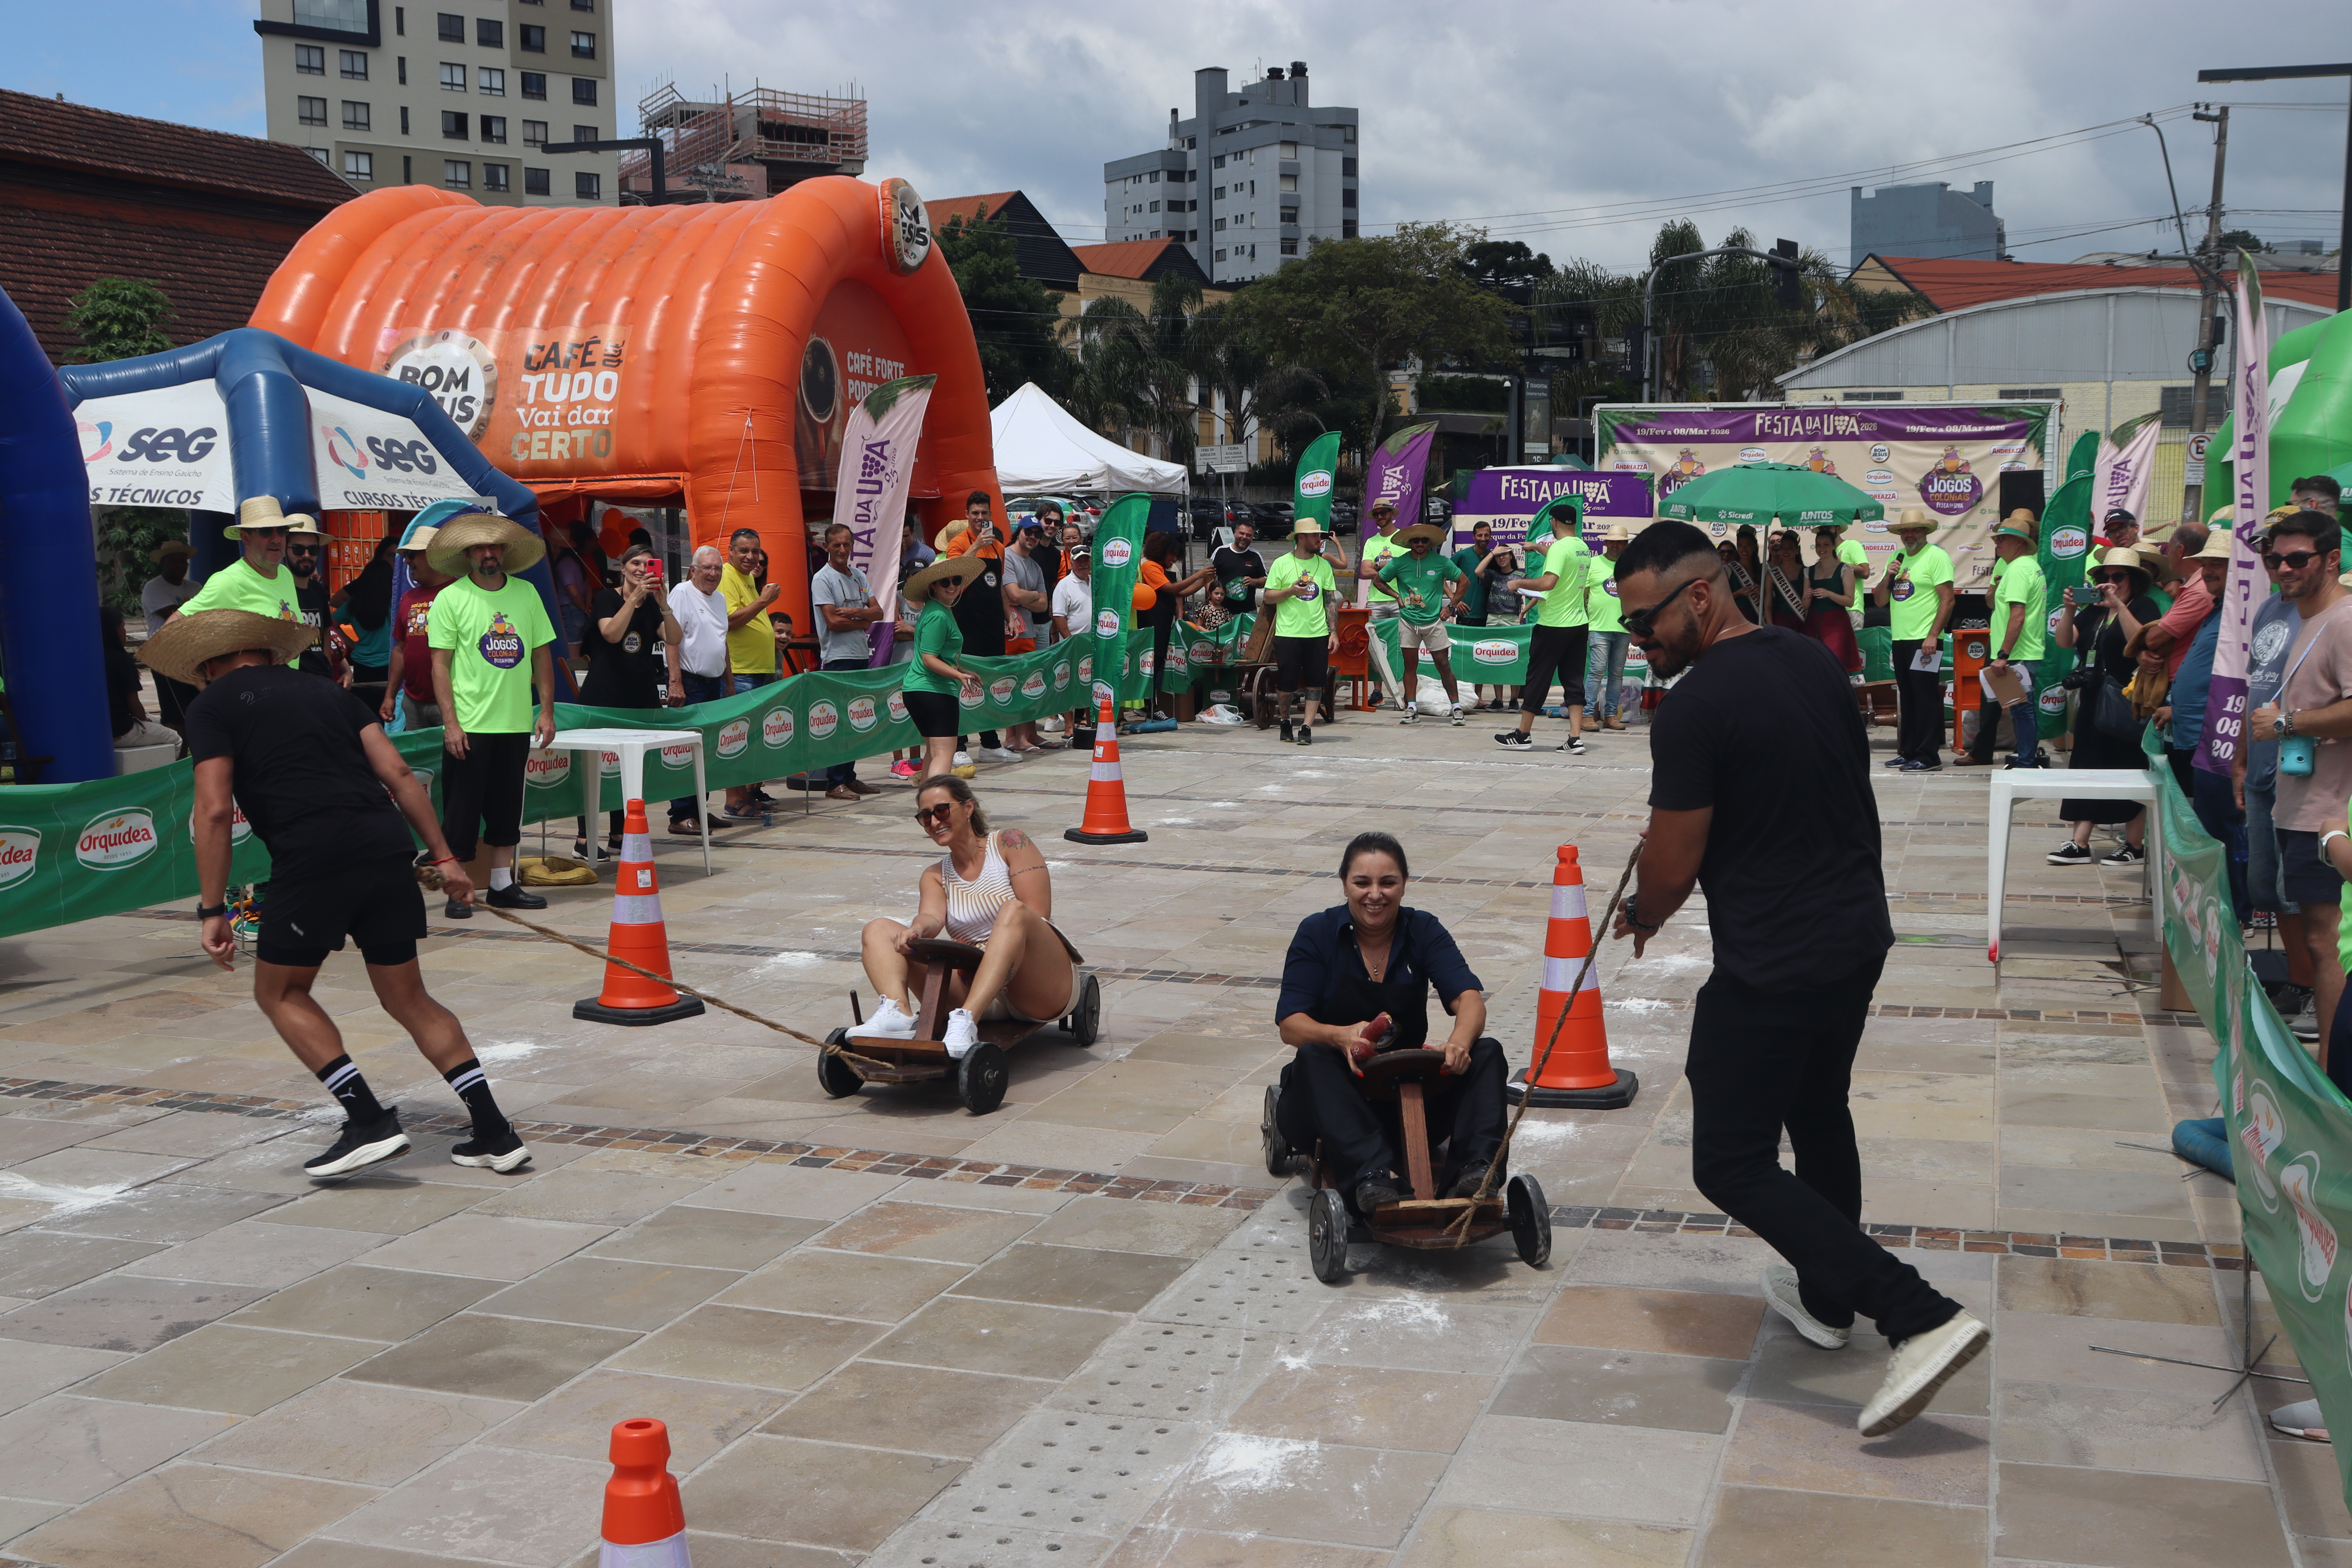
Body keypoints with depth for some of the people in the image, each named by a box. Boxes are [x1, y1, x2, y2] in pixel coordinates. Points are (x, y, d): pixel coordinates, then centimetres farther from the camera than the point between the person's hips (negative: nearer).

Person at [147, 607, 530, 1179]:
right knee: (408, 998, 16)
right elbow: (398, 775, 15)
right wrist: (443, 856, 16)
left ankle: (370, 1120, 2)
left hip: (313, 857, -5)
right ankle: (495, 1133, 9)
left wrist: (212, 909, 0)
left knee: (279, 991, 15)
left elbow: (215, 809, -2)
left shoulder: (212, 706, 11)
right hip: (388, 846, 5)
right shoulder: (329, 693, 25)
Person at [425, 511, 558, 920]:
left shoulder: (526, 594, 7)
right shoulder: (450, 599, -4)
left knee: (507, 809, 12)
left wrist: (547, 711, 5)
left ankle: (503, 885, 22)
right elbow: (440, 664, -6)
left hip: (516, 725, 4)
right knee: (462, 811, 0)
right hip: (469, 727, -4)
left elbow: (542, 655, 11)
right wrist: (451, 723, -12)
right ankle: (458, 891, 8)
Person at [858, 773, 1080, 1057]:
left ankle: (967, 1021, -49)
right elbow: (932, 917, -4)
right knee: (878, 930, -6)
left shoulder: (1009, 843, 5)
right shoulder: (936, 875, 18)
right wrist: (917, 930, -28)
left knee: (1013, 911, -34)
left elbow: (1036, 917, -6)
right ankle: (898, 1012, -36)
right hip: (973, 986, 4)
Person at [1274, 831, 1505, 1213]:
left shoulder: (1424, 931, 2)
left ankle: (1474, 1174, -42)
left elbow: (1469, 998, -13)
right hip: (1339, 1092, -2)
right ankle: (1371, 1175, -54)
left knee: (1487, 1053, -20)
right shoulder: (1317, 933, -4)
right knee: (1313, 1058, -34)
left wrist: (1459, 1042, -38)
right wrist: (1341, 1036, -36)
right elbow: (1291, 1024, -13)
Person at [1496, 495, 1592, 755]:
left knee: (1537, 679, 3)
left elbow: (1549, 582, -29)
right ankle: (1575, 738, 0)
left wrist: (1519, 582, -16)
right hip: (1579, 623, 8)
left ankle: (1523, 735, 10)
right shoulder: (1583, 548, 11)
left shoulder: (1560, 547, -15)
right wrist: (1537, 548, 47)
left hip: (1553, 625, -8)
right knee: (1574, 682, 7)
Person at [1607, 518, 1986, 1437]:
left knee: (1733, 1165, -2)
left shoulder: (1695, 708, -20)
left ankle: (1921, 1318, -10)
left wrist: (1644, 916, 7)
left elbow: (1673, 866, -15)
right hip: (1859, 934, 9)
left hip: (1770, 966, -9)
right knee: (1818, 1115, 26)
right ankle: (1826, 1298, 42)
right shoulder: (1815, 661, 6)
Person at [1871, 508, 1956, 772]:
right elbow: (1880, 600, 16)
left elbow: (1947, 599, -11)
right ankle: (1908, 753, 18)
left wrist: (1933, 636, -17)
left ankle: (1929, 757, -4)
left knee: (1926, 698, -6)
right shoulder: (1896, 558, 16)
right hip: (1900, 640, 7)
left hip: (1925, 641, -7)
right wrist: (1888, 576, -2)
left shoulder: (1936, 556, -5)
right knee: (1907, 698, 11)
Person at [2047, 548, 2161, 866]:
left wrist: (2119, 606, -24)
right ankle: (2080, 844, 5)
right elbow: (2065, 642, 7)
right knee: (2087, 768, 4)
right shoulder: (2093, 611, 15)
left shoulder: (2144, 607, -4)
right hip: (2093, 701, 7)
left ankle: (2134, 846, 6)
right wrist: (2069, 610, -8)